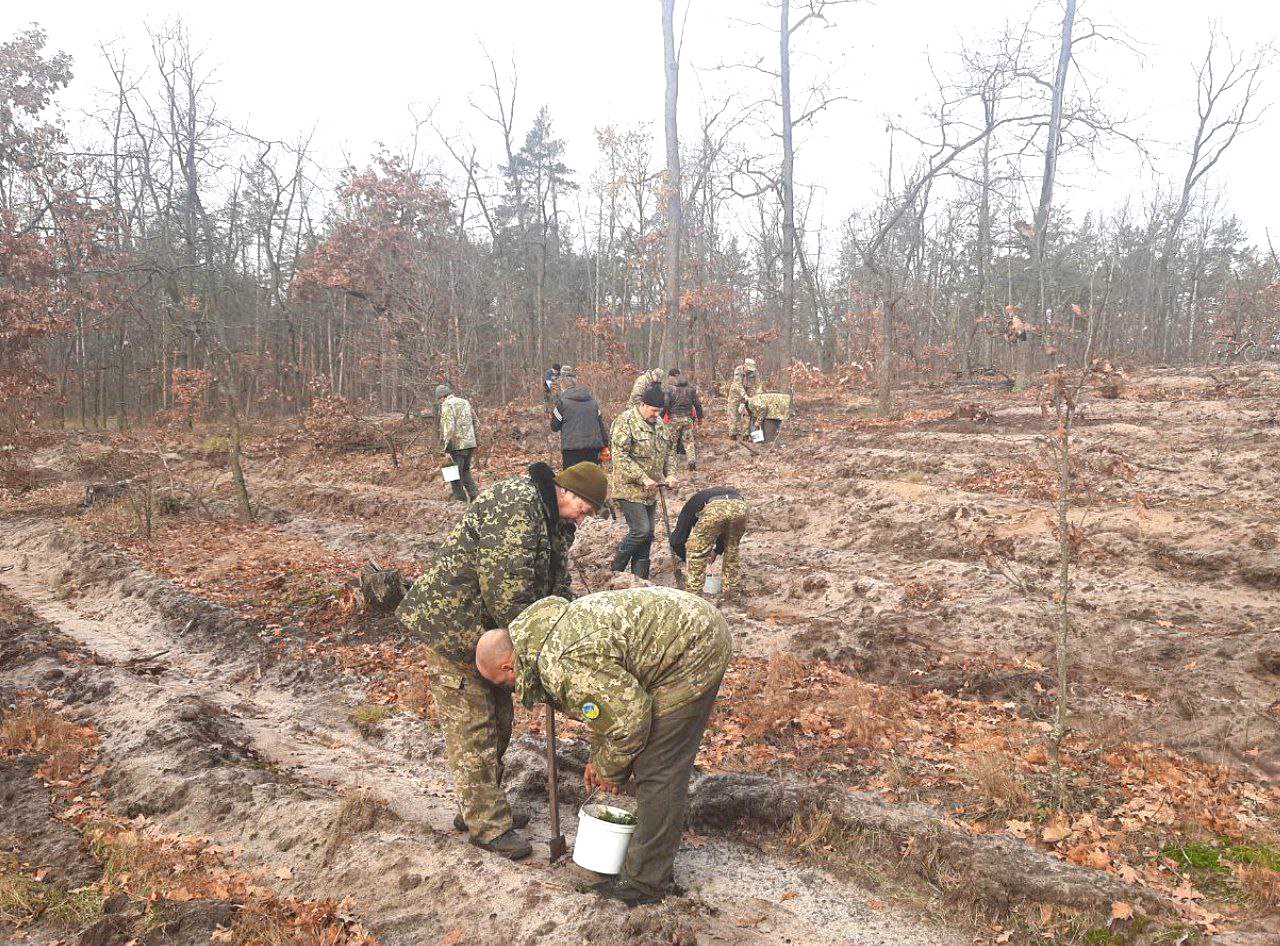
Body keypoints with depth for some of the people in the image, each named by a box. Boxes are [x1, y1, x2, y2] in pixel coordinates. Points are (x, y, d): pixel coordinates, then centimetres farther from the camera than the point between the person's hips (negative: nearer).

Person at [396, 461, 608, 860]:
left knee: (498, 720, 16)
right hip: (452, 622, -10)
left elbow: (555, 588, 14)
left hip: (488, 628, 10)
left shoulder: (555, 522, 9)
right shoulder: (515, 502, -24)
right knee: (472, 726, -2)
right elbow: (504, 587, -29)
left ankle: (478, 807, 30)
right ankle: (488, 824, 8)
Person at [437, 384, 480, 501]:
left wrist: (447, 448, -16)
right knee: (466, 470, 20)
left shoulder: (447, 405, -9)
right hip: (470, 443, 8)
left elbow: (449, 428, -18)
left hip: (457, 444, -8)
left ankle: (460, 500, 4)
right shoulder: (465, 402, 15)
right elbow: (476, 422, 17)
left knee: (455, 474, 2)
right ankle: (475, 495, 12)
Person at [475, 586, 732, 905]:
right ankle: (655, 851, 34)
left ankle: (646, 882, 9)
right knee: (650, 759, 19)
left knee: (658, 769, -4)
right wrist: (598, 757, 22)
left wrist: (610, 770, -1)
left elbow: (629, 717, -19)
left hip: (694, 650, -11)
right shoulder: (548, 632, 9)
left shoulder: (563, 667, -24)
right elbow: (610, 695, 21)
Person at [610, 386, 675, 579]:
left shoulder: (659, 424, 12)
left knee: (648, 534, 8)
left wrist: (669, 474, 5)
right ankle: (616, 572, 6)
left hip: (650, 491, 8)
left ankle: (640, 579, 18)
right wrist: (643, 478, -23)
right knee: (640, 531, -12)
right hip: (630, 489, -8)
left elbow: (666, 452, 22)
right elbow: (620, 456, -20)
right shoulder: (625, 422, -13)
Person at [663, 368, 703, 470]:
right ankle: (692, 460, 0)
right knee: (688, 441, 11)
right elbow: (697, 404, 10)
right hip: (688, 418, 4)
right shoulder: (690, 387, 8)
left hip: (674, 418, -4)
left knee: (672, 441, 7)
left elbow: (665, 405, -12)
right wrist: (700, 417, 19)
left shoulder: (670, 388, -7)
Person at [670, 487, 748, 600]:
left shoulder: (692, 504, 34)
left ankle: (692, 592, 21)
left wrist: (685, 558, 45)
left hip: (715, 509, -4)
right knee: (732, 548, 29)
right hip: (740, 507, 4)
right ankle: (731, 590, 34)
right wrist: (717, 551, 58)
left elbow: (677, 539, 29)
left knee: (697, 551, 17)